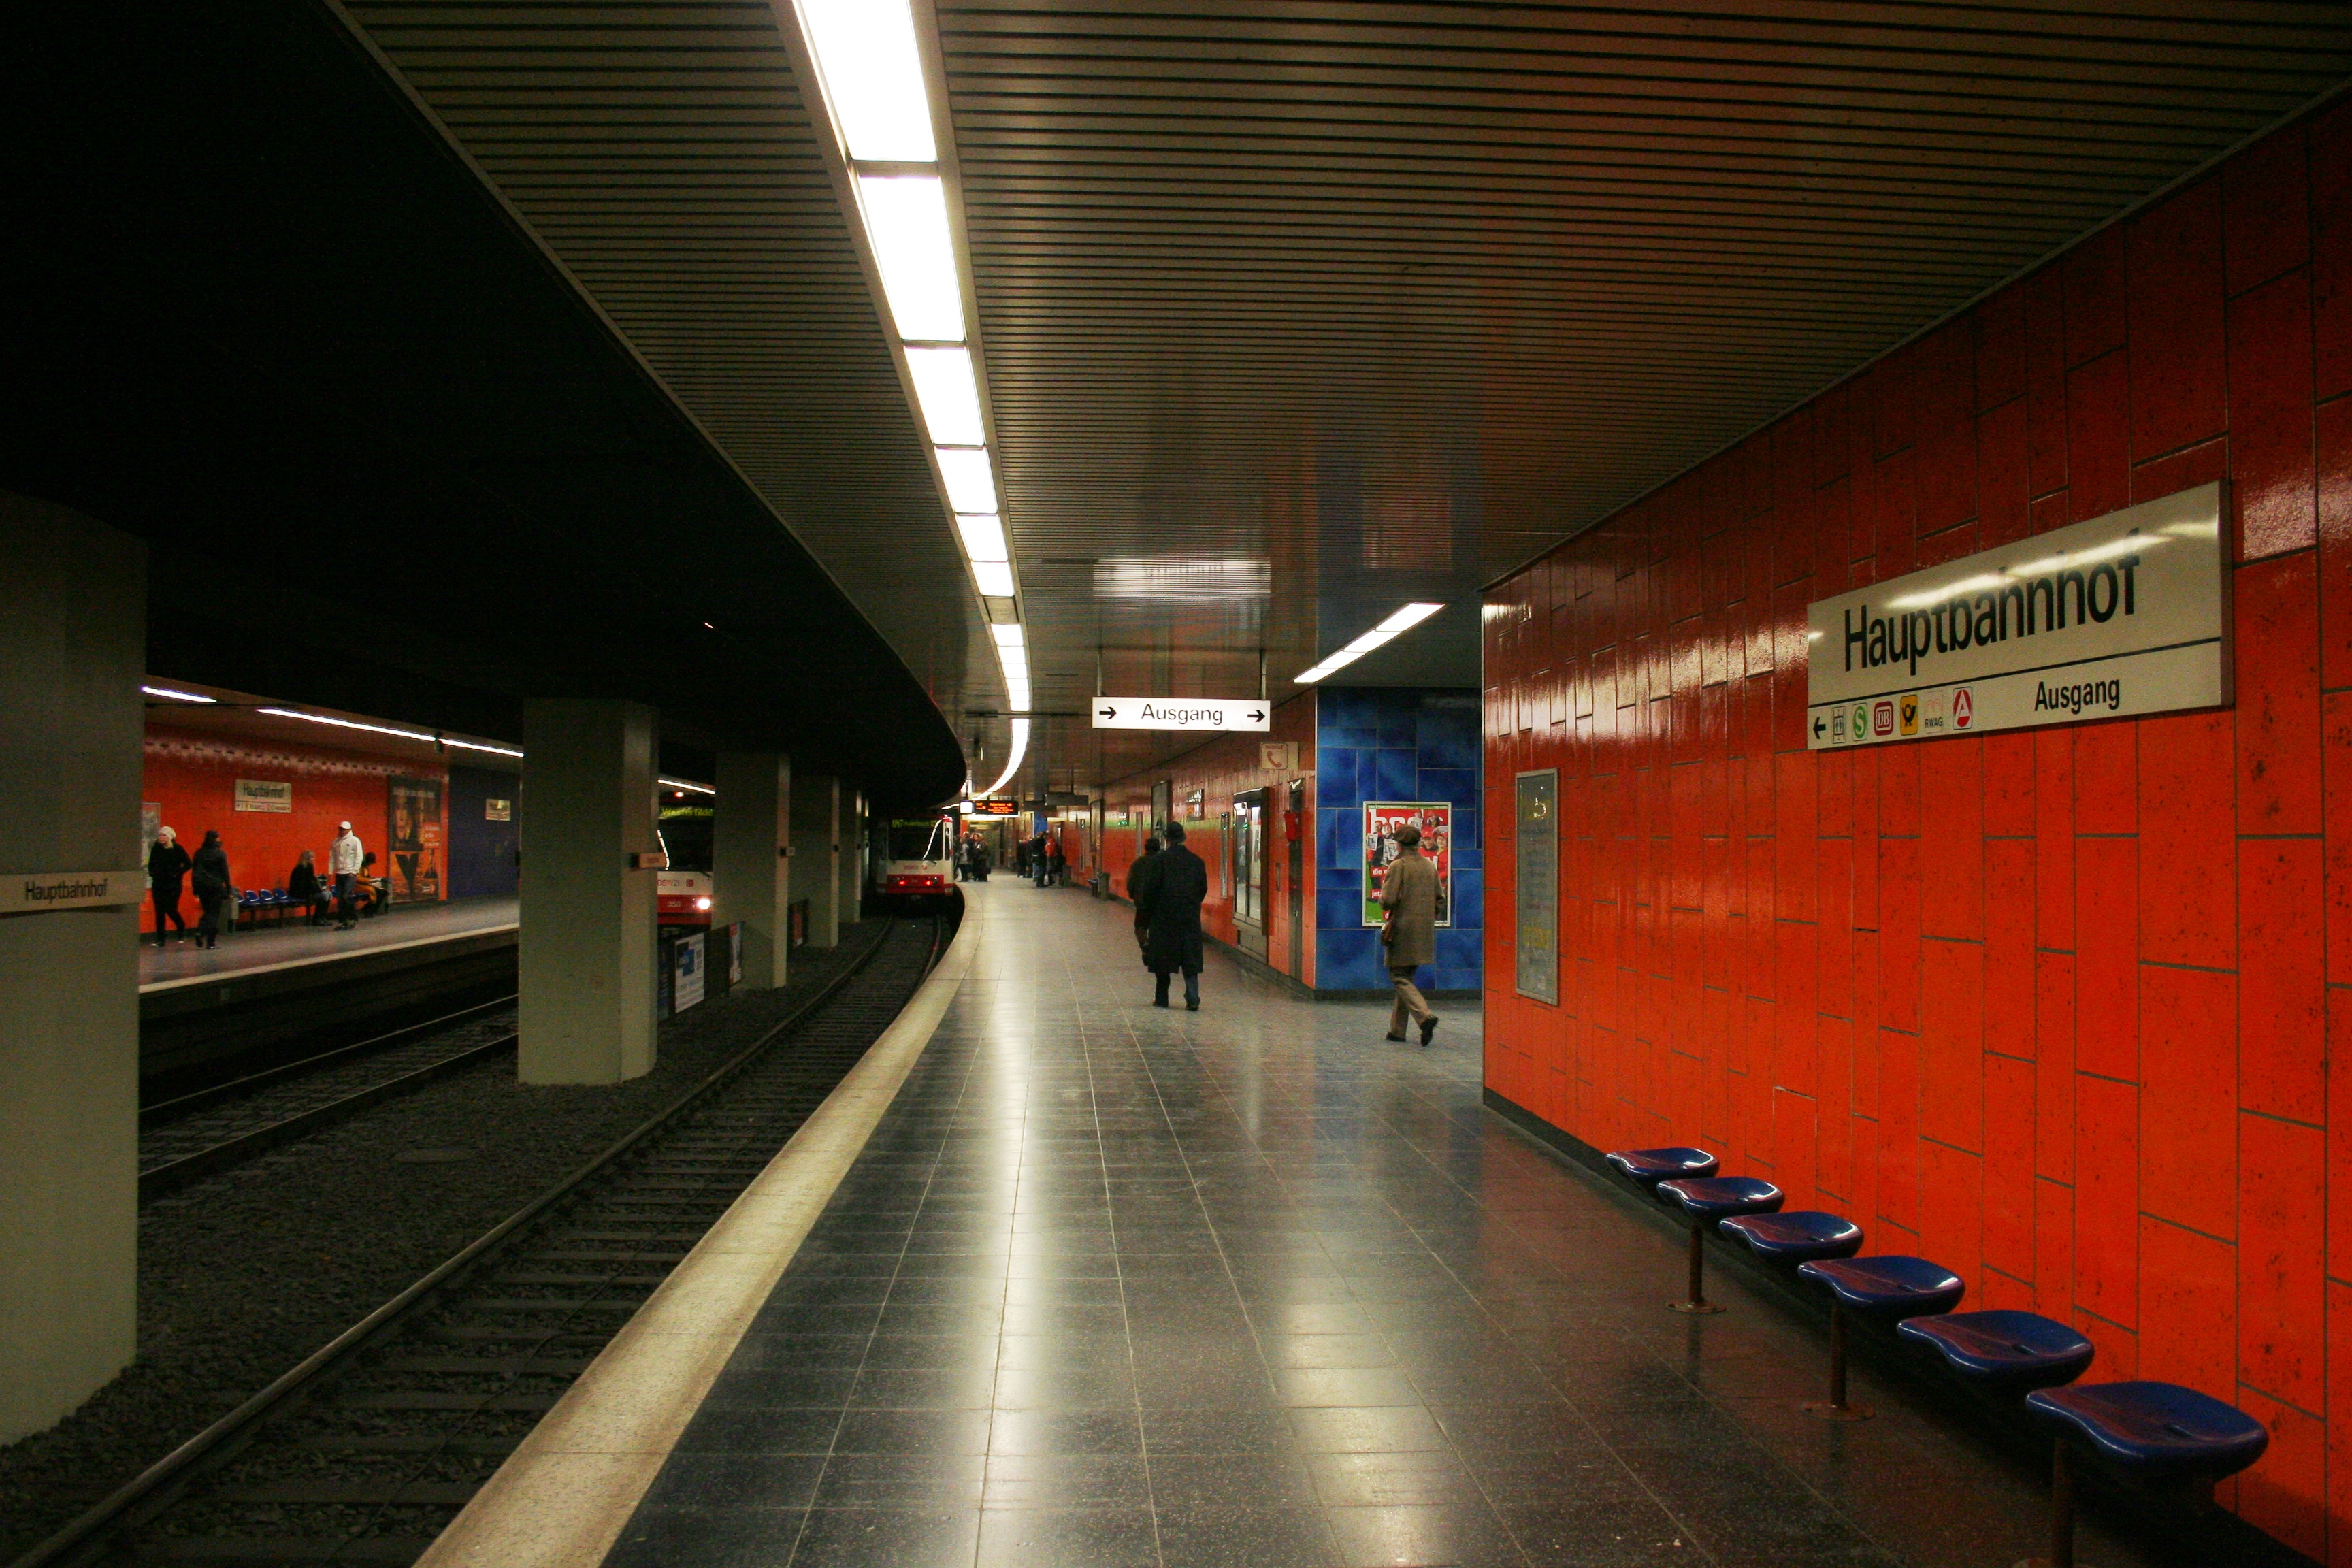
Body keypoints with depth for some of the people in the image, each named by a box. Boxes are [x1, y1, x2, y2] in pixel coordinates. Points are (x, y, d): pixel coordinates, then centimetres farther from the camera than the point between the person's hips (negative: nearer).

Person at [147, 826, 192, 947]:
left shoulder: (177, 849, -4)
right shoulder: (156, 849, 8)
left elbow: (188, 864, -3)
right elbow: (151, 865, 21)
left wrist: (177, 873, -12)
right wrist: (152, 874, 4)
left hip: (173, 884, -4)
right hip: (158, 884, 4)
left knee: (171, 910, -9)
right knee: (159, 912, 2)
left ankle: (183, 930, 18)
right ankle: (160, 940, 5)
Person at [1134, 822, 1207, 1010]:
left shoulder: (1159, 860, -8)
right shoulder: (1197, 861, 4)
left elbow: (1150, 888, -8)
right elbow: (1203, 889, 9)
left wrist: (1145, 907, 8)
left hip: (1164, 916, -2)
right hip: (1190, 917, 2)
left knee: (1162, 957, 9)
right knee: (1190, 958, 3)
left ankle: (1161, 998, 15)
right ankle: (1193, 998, -7)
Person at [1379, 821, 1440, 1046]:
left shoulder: (1398, 865, -11)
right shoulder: (1430, 866, 9)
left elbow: (1388, 900, -15)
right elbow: (1440, 899, 12)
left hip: (1402, 931, -7)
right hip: (1424, 932, 7)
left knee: (1400, 977, -3)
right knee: (1407, 977, 14)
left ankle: (1425, 1016, -23)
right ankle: (1397, 1029, 18)